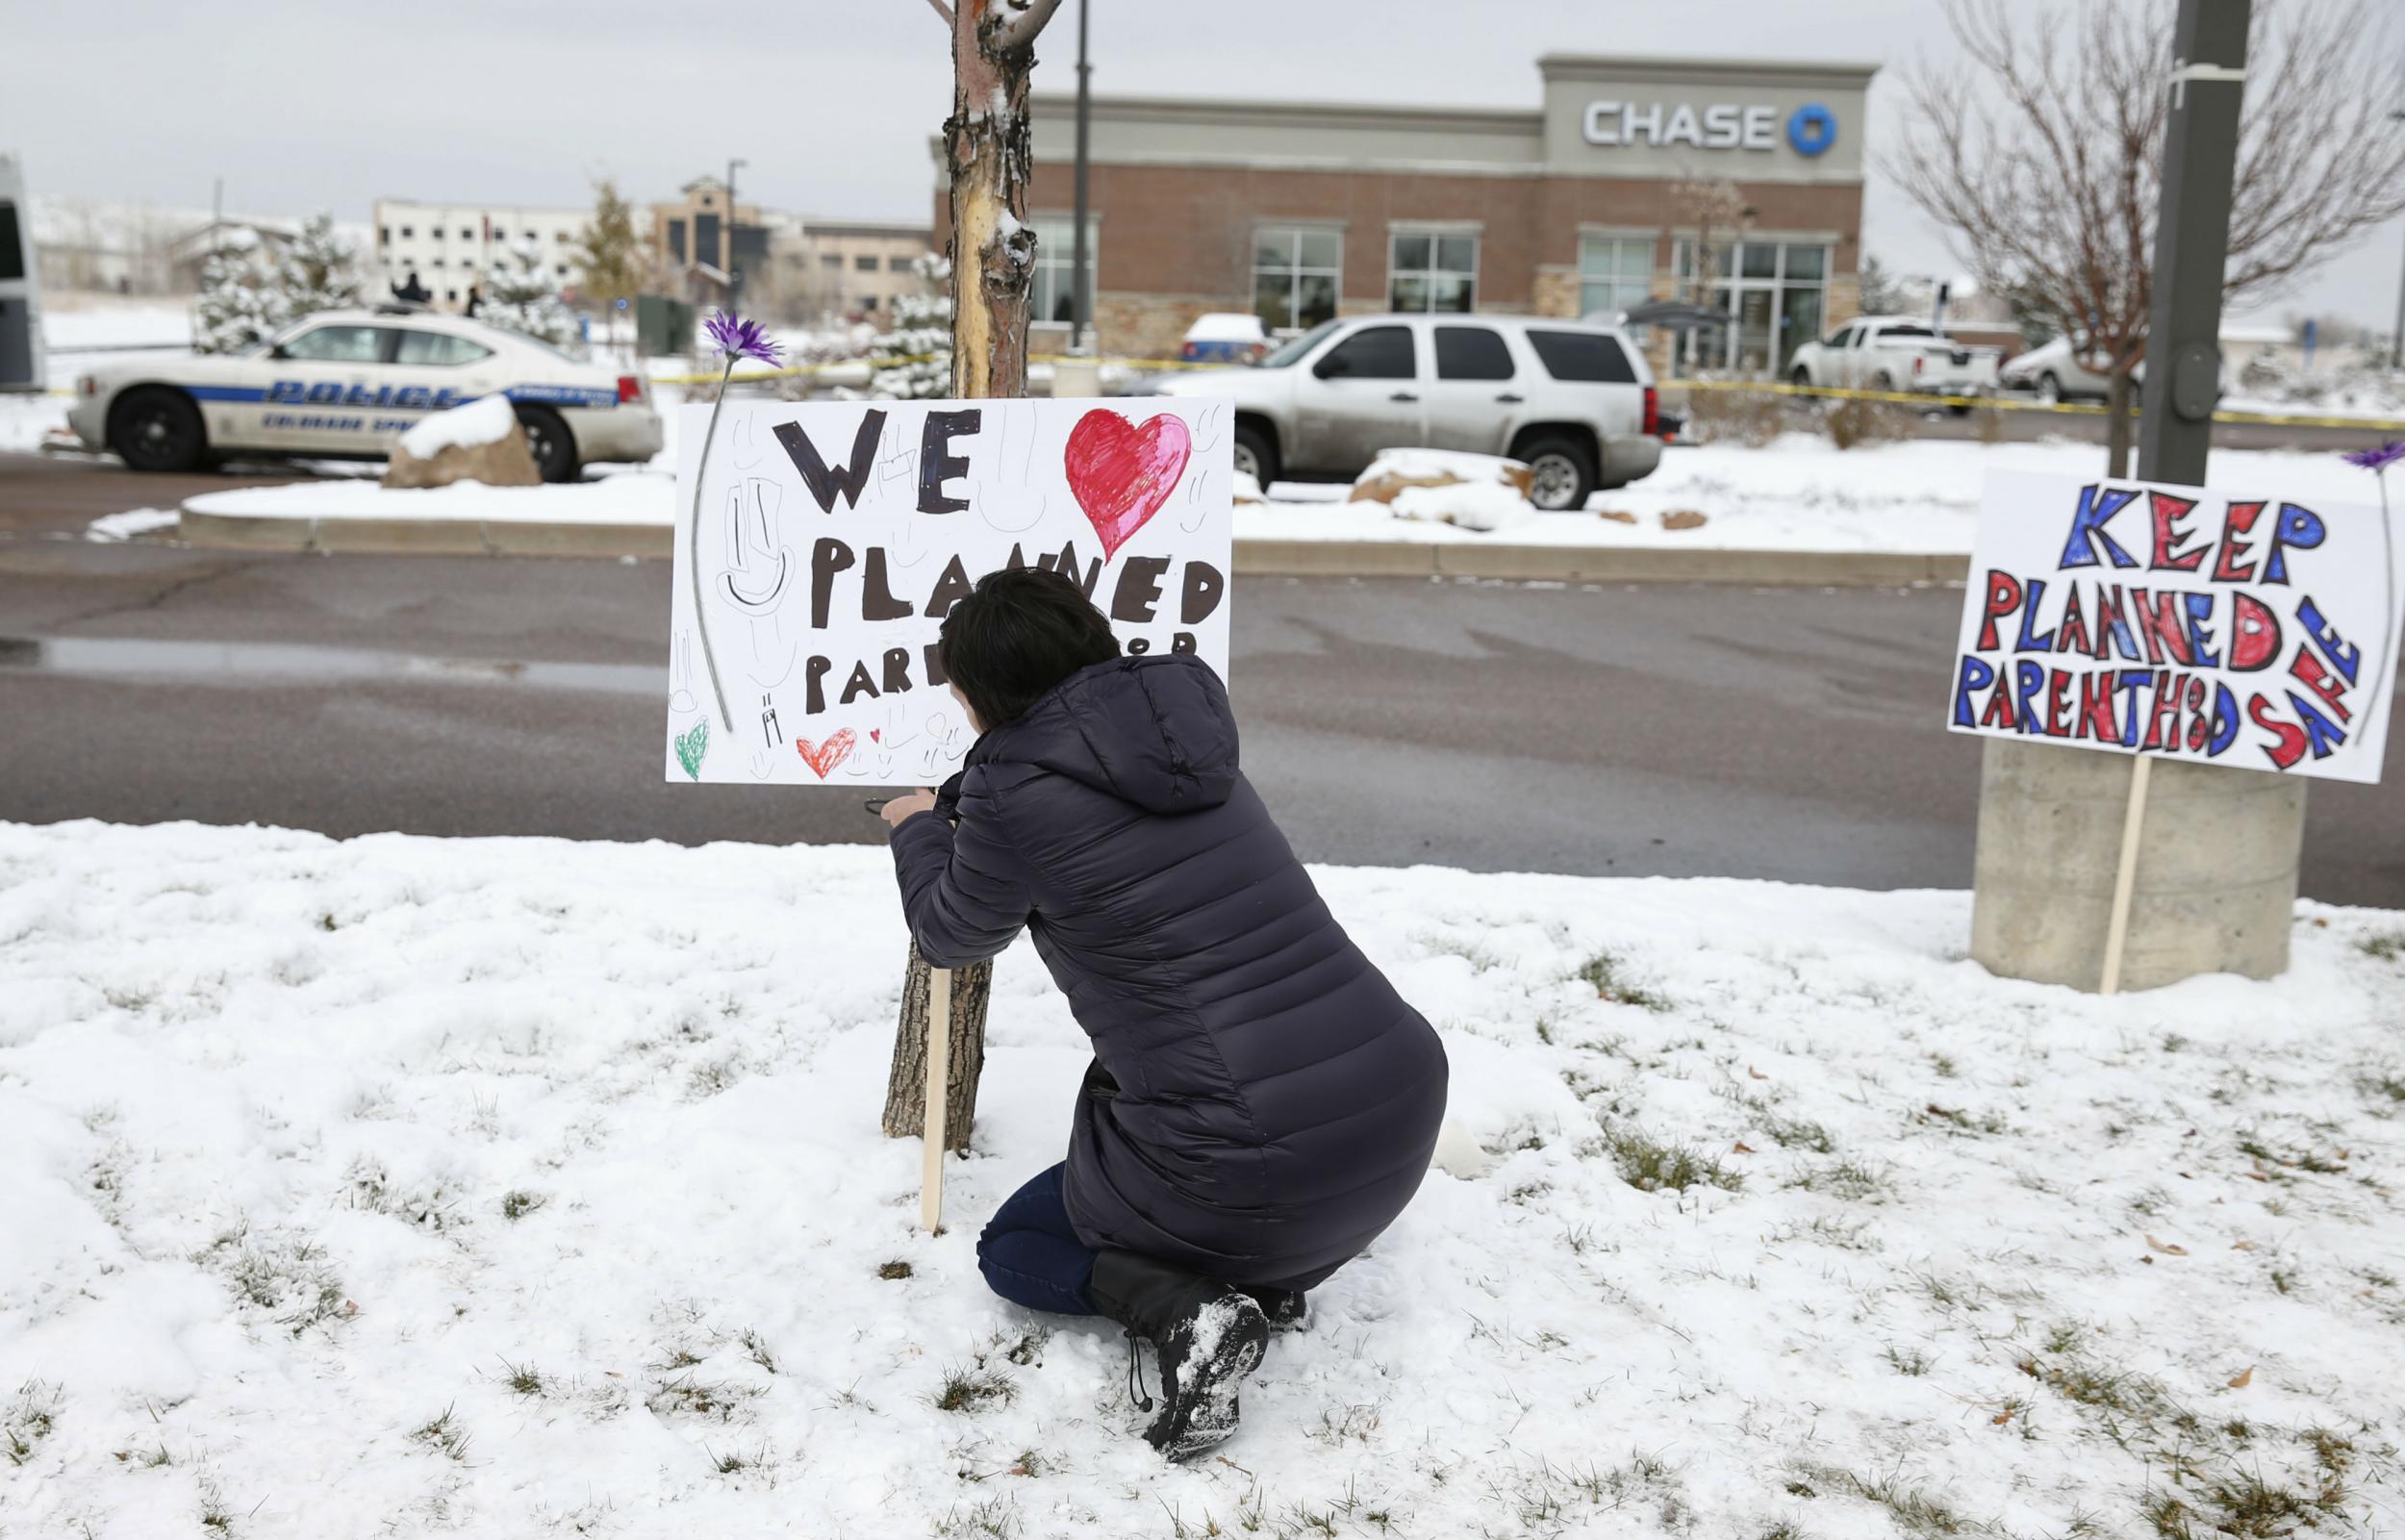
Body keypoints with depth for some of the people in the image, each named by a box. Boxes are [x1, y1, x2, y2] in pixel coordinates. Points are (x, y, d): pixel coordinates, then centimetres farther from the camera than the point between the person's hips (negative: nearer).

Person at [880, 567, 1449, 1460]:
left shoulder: (1019, 790, -10)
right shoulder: (1183, 727, 9)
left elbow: (954, 935, 11)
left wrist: (919, 831, 29)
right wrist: (961, 808, 41)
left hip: (1267, 1174, -7)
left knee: (1012, 1249, 22)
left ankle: (1184, 1309, -5)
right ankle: (1271, 1270, 19)